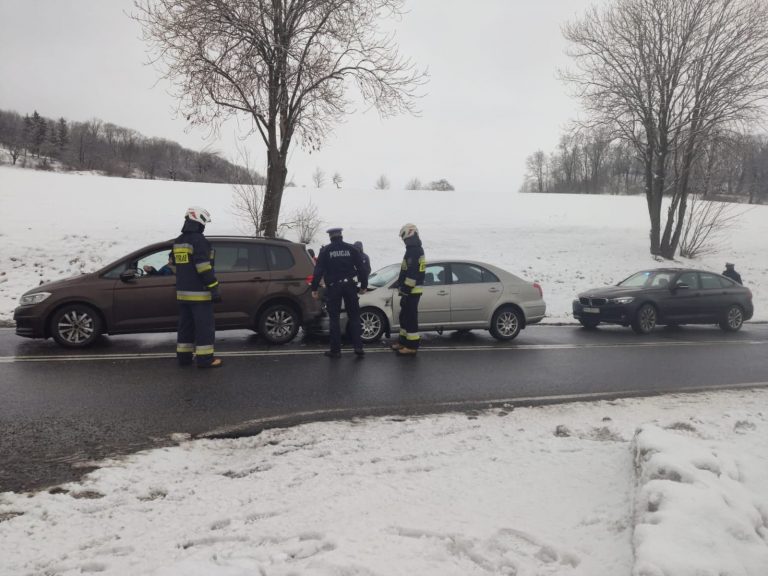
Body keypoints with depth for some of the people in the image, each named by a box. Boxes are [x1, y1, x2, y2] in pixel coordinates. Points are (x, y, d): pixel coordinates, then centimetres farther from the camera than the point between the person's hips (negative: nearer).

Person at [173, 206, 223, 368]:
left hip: (182, 292, 9)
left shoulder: (178, 242, 14)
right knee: (204, 326, -3)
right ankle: (205, 358, -2)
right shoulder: (199, 240, -14)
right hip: (199, 293, -8)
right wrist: (214, 289, -19)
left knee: (186, 325, 14)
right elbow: (204, 268, -20)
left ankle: (183, 356, 18)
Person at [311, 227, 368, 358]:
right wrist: (364, 285, 8)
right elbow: (361, 268, 2)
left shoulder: (325, 250, 0)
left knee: (334, 318, 5)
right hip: (349, 285, 1)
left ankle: (335, 350, 6)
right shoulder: (351, 249, 4)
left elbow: (318, 270, -5)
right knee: (354, 316, 9)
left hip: (333, 287, -1)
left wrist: (314, 288, -1)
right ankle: (358, 347, 2)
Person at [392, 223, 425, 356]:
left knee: (410, 318, -7)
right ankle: (403, 341, 28)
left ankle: (412, 346, -3)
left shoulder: (413, 251, -17)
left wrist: (405, 290, -22)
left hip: (411, 291, -11)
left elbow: (411, 273, -23)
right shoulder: (417, 250, 17)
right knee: (404, 316, 18)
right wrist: (403, 287, 25)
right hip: (412, 290, 11)